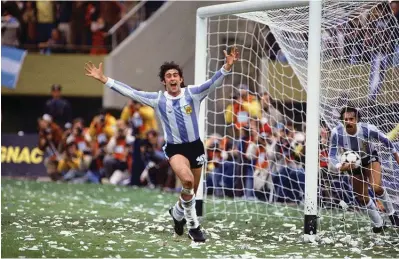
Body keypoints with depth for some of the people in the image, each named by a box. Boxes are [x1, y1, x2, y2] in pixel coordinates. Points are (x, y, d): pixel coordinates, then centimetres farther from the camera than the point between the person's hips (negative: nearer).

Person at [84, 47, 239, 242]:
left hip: (195, 146, 2)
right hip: (174, 148, -2)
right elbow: (130, 92, -4)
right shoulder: (158, 99, -4)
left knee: (191, 192, 13)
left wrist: (227, 67, -36)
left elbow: (213, 83, -18)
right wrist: (103, 79, -8)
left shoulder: (192, 93, -6)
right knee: (187, 181, -30)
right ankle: (193, 225, -15)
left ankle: (177, 212, 47)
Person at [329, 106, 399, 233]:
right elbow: (332, 154, -22)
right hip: (354, 163, 2)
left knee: (376, 187, -26)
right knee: (362, 198, 7)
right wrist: (340, 167, -43)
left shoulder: (368, 129, -32)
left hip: (371, 158, -2)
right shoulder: (336, 133, -31)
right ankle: (378, 224, 31)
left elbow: (385, 140, -12)